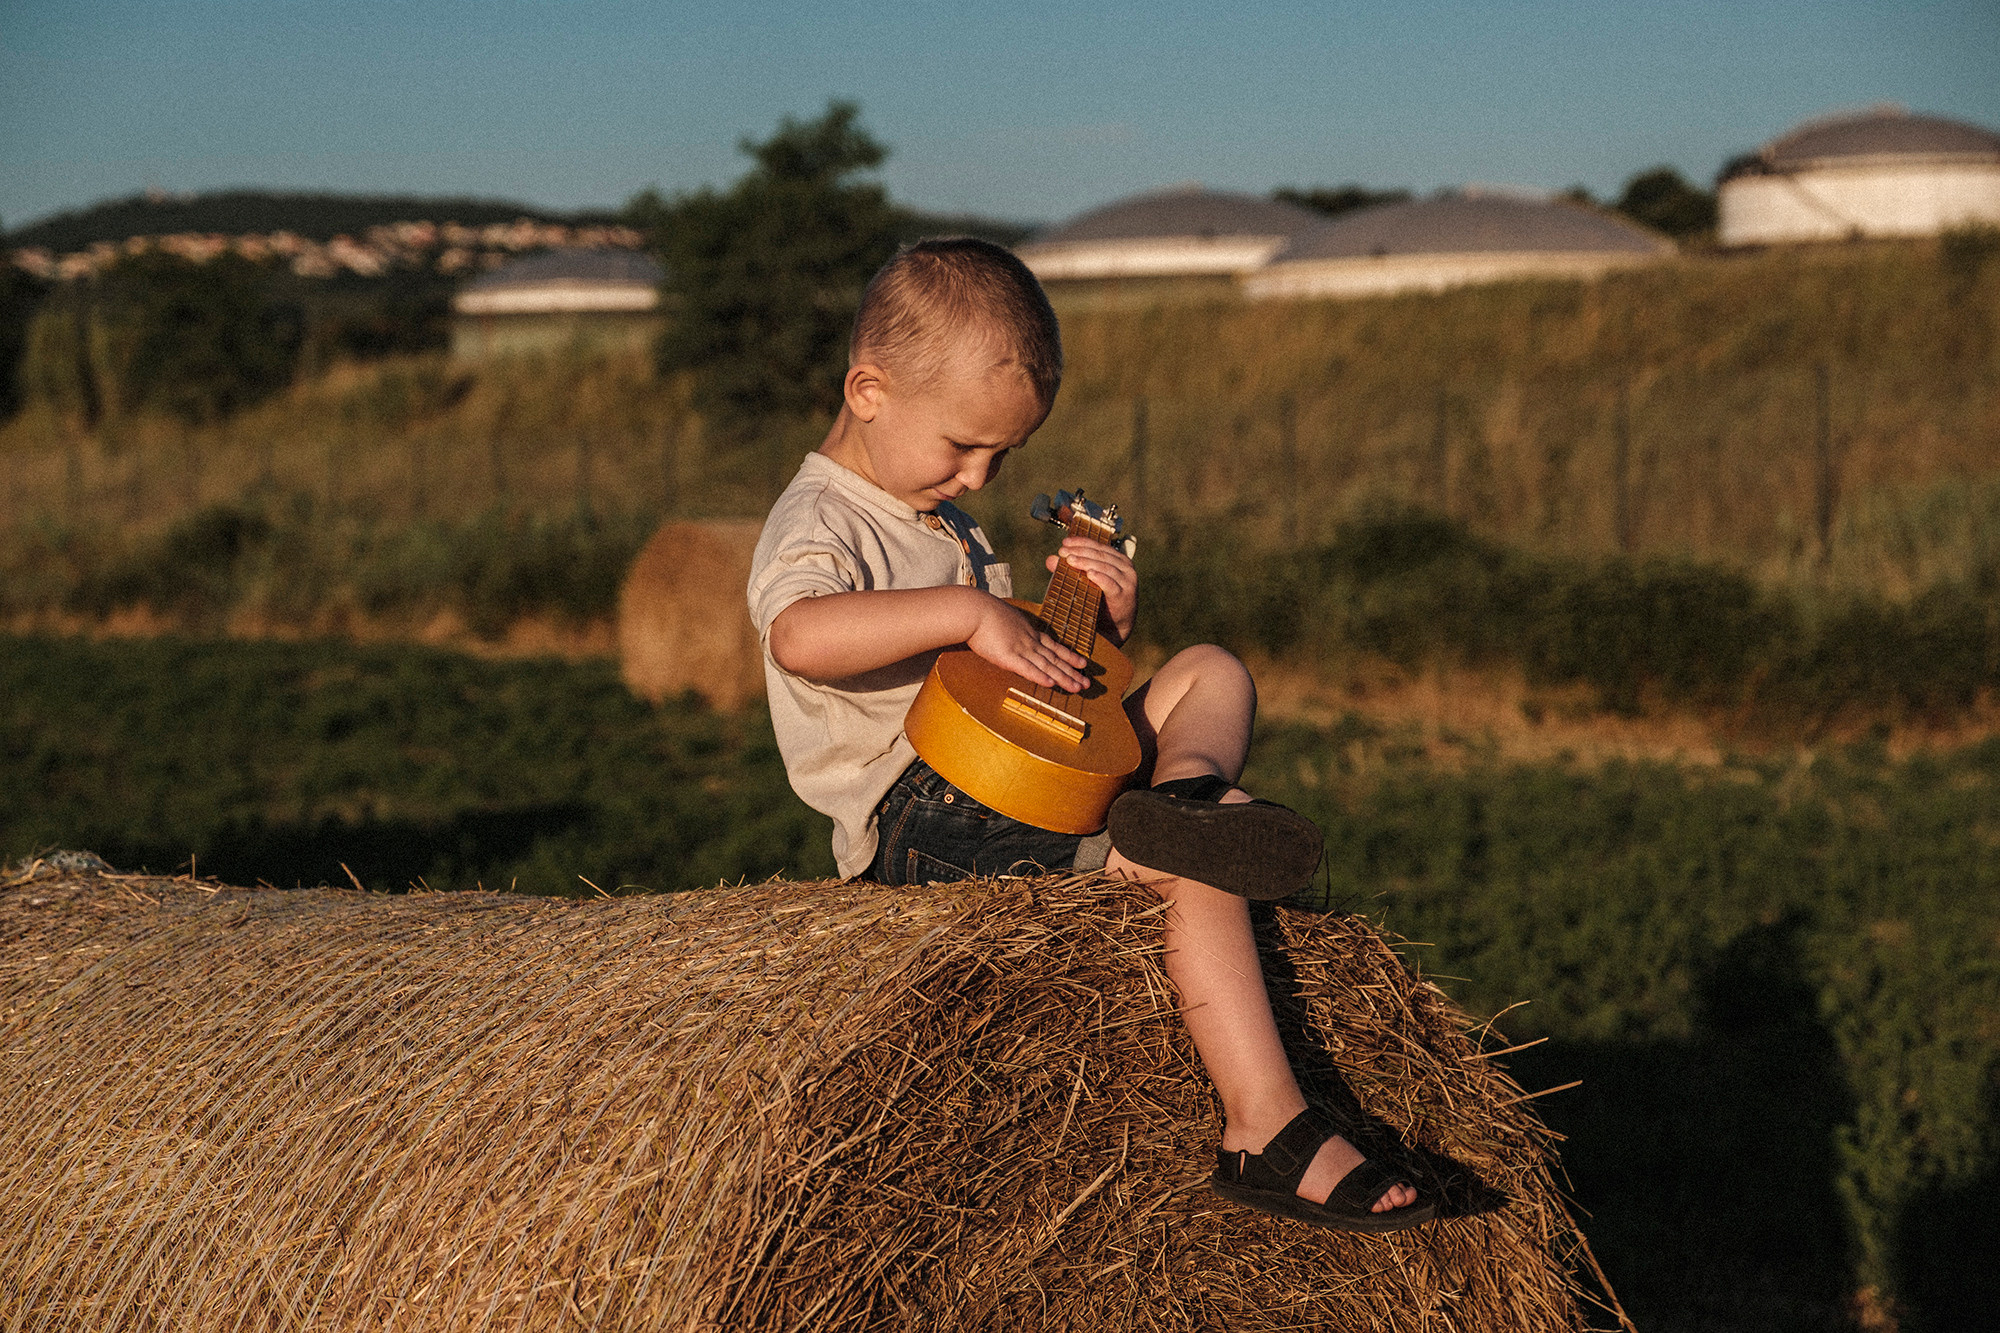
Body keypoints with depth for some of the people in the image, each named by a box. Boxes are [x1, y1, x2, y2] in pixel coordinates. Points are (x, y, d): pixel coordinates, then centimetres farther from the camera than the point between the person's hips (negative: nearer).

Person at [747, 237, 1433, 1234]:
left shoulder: (944, 524, 22)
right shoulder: (819, 524, -12)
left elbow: (1027, 667, 28)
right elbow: (800, 637, -38)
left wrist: (1099, 622, 7)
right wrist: (968, 610, -37)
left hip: (1031, 774, 10)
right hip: (928, 824, -10)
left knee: (1210, 673, 8)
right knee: (1192, 875, -24)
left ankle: (1188, 789, -23)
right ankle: (1269, 1134, -26)